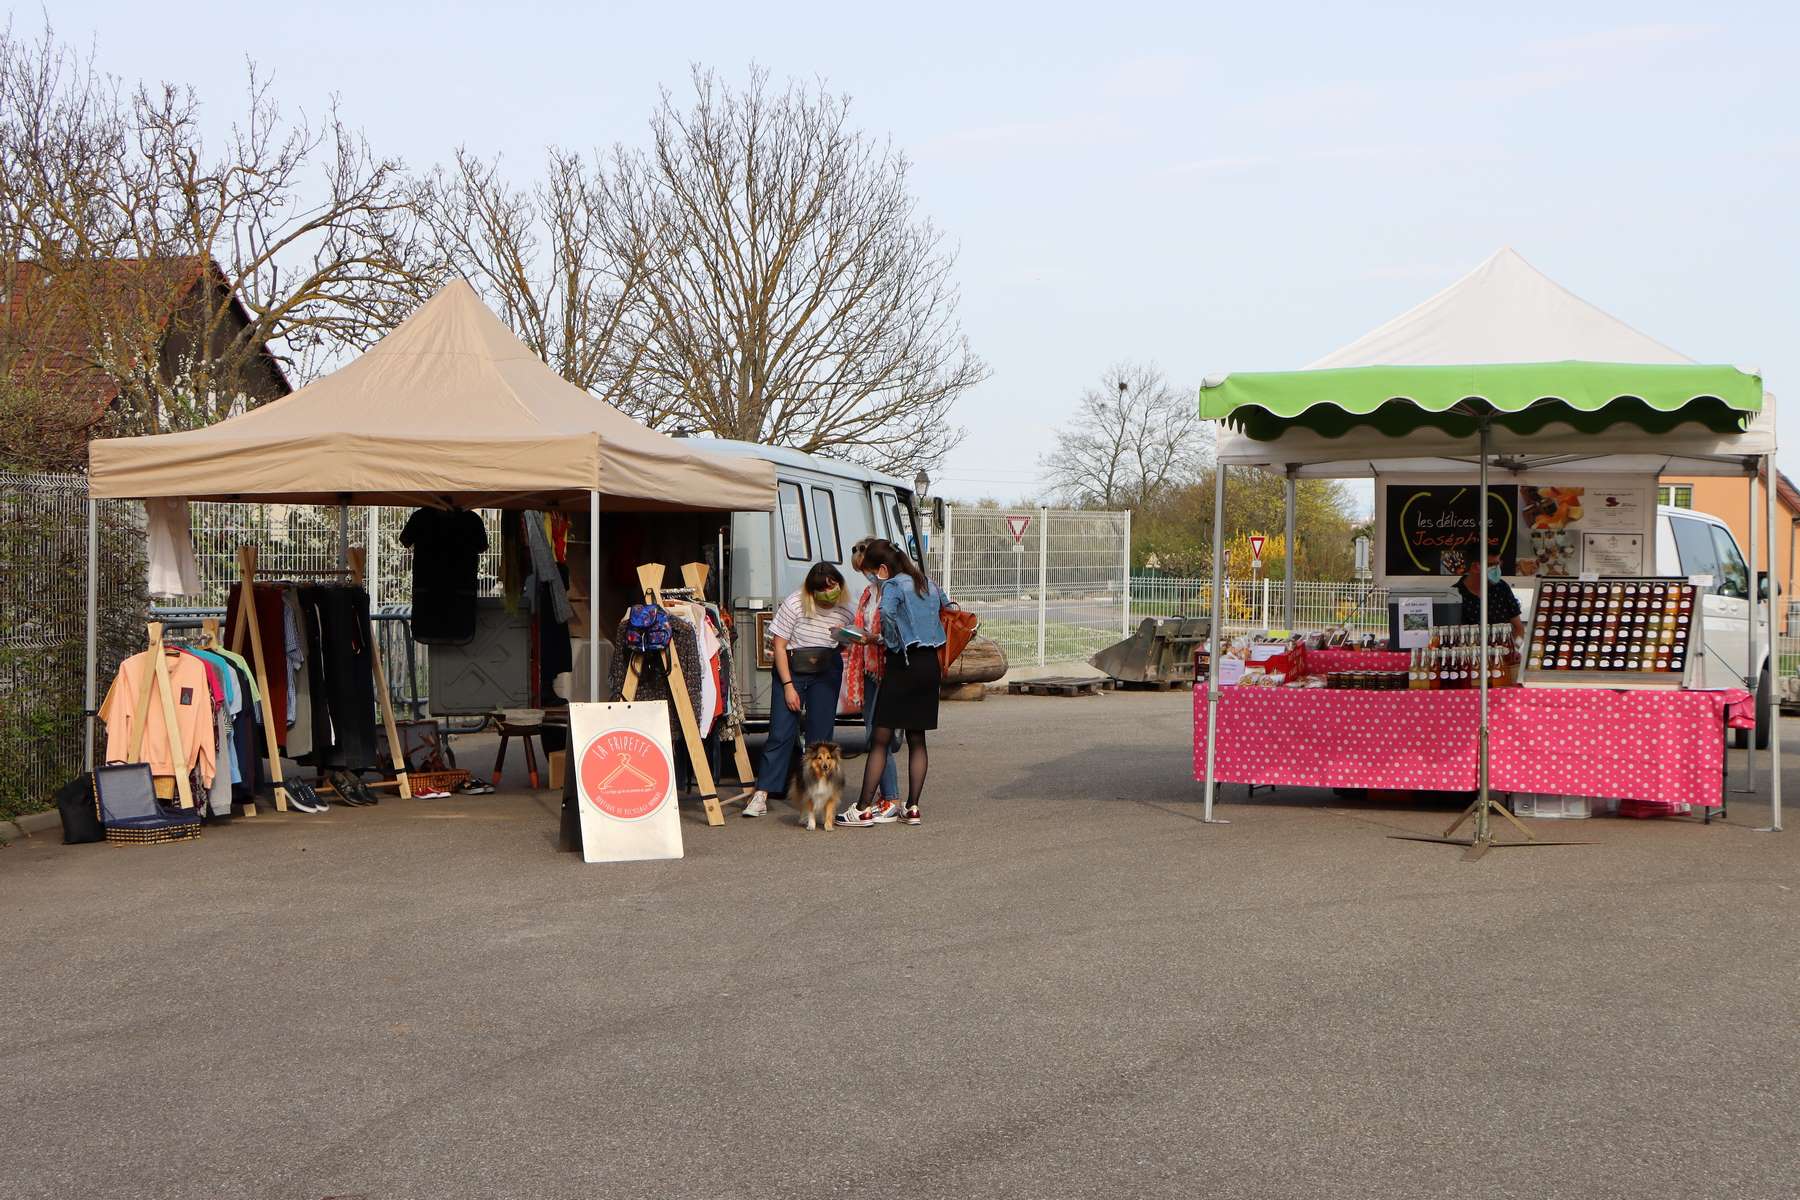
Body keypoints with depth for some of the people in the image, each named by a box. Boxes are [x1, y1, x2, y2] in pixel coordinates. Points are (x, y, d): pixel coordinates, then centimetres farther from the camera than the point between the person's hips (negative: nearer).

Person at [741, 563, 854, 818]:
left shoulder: (845, 612, -2)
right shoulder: (794, 605, -13)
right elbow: (779, 646, -9)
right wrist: (788, 686, -13)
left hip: (827, 673, 3)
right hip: (791, 669, -3)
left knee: (820, 735, 0)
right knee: (781, 733, -8)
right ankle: (761, 794, -7)